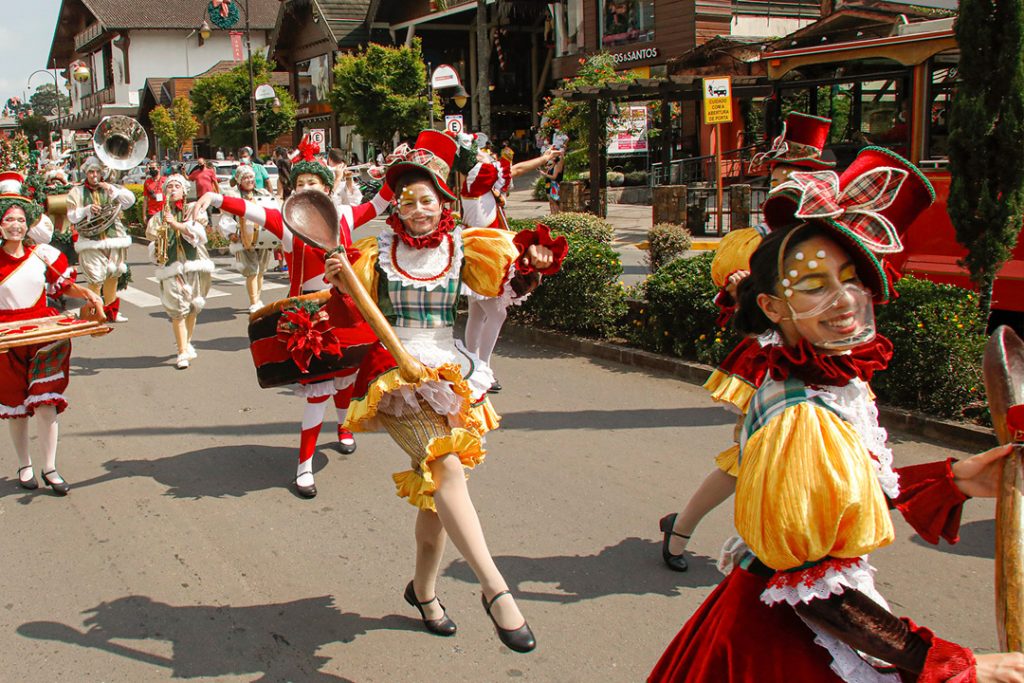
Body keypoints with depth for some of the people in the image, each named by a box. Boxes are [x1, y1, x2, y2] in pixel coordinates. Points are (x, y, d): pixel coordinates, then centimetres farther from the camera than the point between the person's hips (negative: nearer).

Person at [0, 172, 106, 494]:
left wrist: (90, 295, -3)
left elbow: (64, 284, 12)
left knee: (45, 401, -5)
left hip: (44, 334, 1)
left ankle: (50, 469, 5)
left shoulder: (42, 254, 2)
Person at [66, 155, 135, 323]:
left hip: (113, 239, 3)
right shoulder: (77, 192, 6)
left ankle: (111, 311, 25)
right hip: (91, 242, -3)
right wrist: (87, 210, -17)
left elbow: (130, 199, -5)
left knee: (112, 276, 12)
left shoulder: (110, 188, 10)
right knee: (95, 278, -9)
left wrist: (113, 190, -16)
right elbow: (72, 217, -1)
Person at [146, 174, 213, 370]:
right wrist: (157, 245, -13)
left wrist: (176, 224, -22)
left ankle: (186, 343, 28)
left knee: (193, 307, 7)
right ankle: (183, 353, -6)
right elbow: (153, 241, 10)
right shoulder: (159, 217, 12)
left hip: (194, 263, 1)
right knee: (177, 309, -9)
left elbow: (197, 232, -9)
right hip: (171, 266, -1)